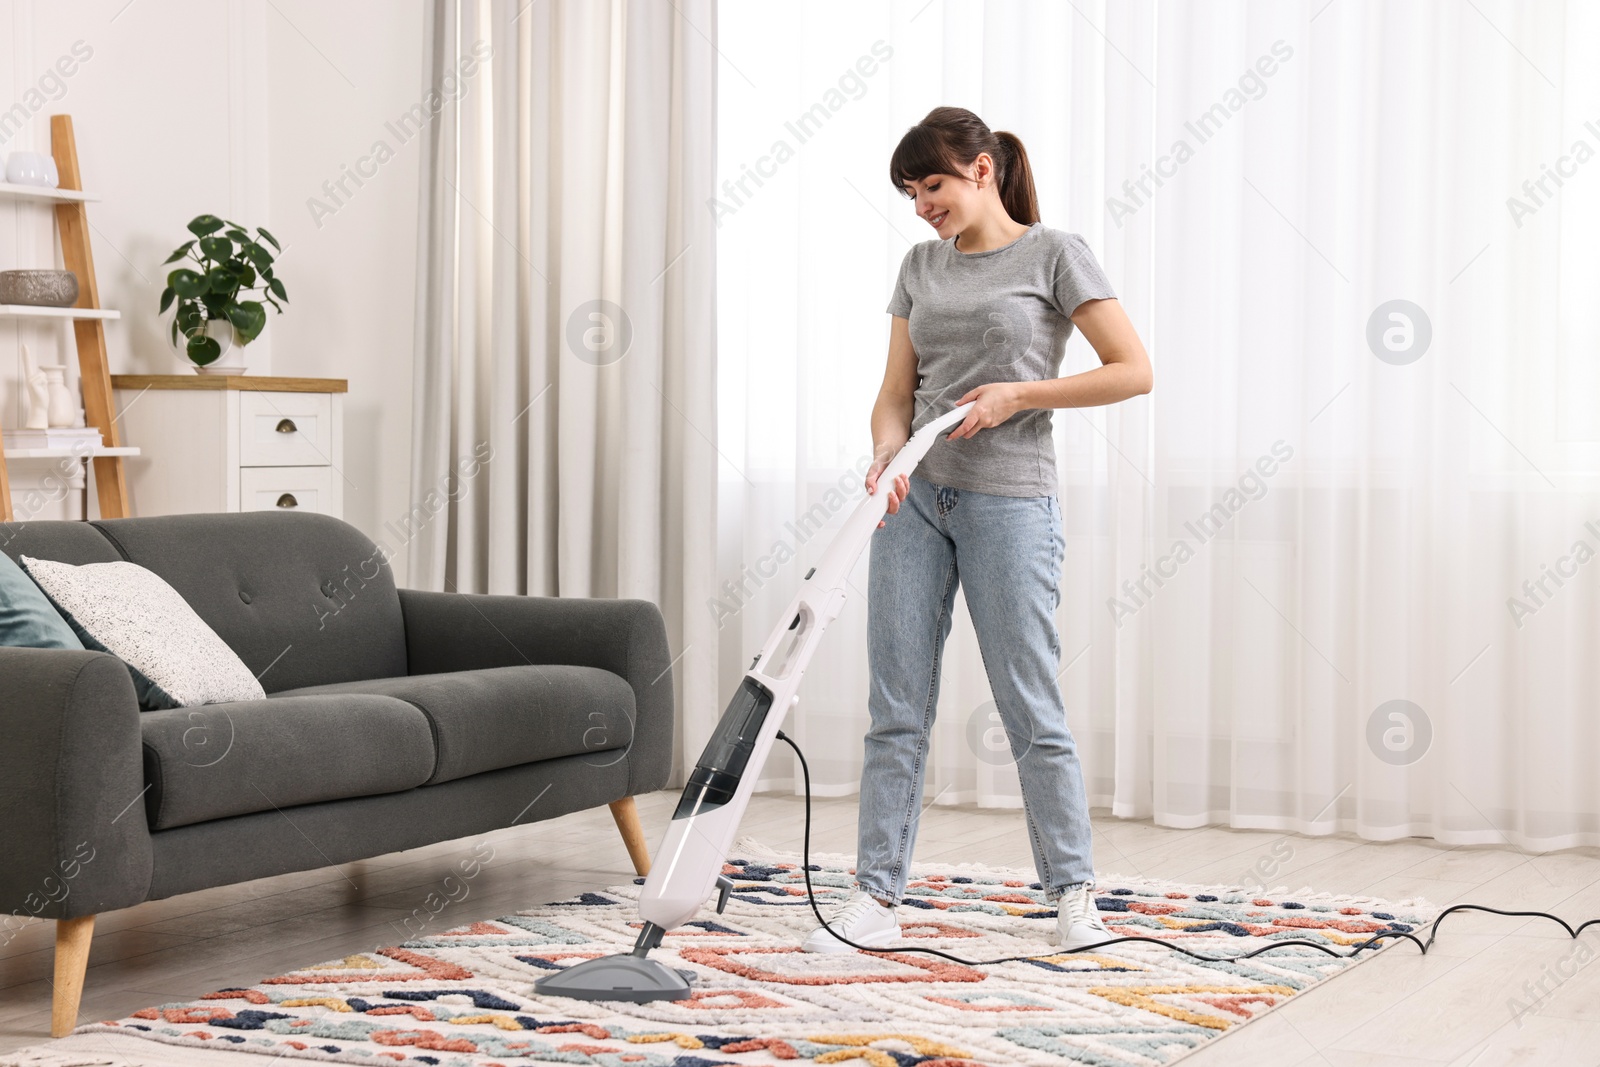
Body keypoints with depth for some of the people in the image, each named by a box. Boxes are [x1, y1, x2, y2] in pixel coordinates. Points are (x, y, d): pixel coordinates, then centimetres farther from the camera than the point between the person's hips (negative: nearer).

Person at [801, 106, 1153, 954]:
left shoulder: (1053, 255, -3)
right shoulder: (921, 265, 12)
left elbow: (1133, 371, -7)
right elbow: (896, 391, 10)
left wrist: (1018, 393, -12)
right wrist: (886, 456, -11)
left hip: (1008, 499, -5)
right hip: (916, 498, 5)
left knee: (1030, 705, 0)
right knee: (897, 706, 3)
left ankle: (1073, 892, 14)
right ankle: (875, 897, 8)